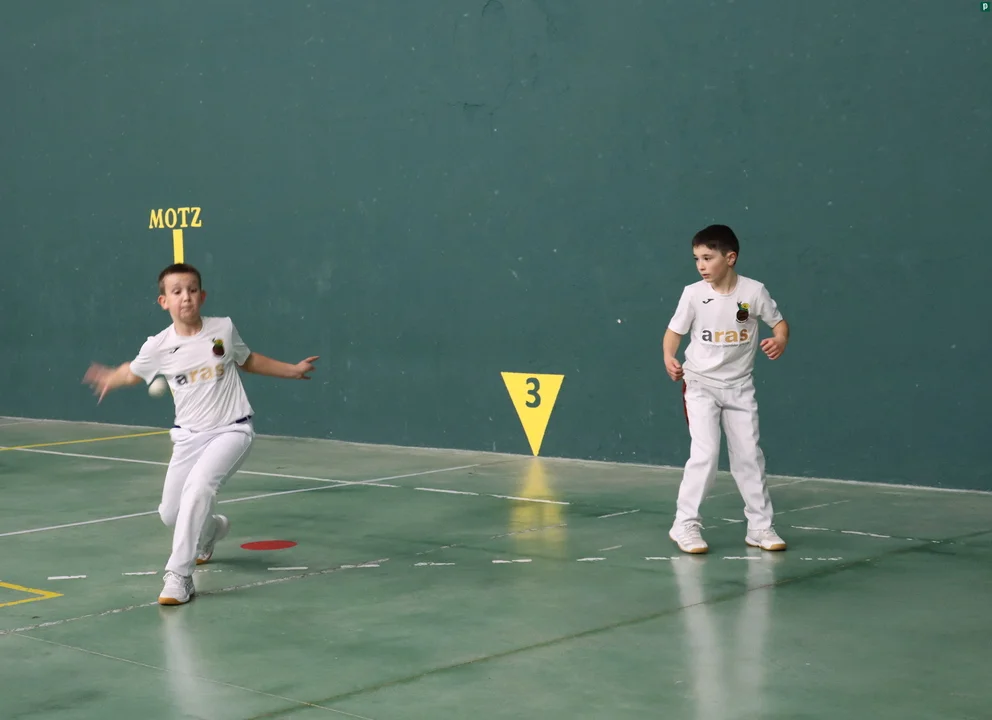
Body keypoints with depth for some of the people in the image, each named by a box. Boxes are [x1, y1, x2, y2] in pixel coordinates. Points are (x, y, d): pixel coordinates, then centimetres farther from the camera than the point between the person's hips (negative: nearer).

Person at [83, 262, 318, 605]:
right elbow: (133, 372, 18)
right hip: (189, 436, 3)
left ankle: (179, 576, -26)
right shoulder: (158, 347, -6)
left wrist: (292, 370, 20)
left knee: (199, 485, -30)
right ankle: (211, 528, 44)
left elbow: (248, 360, 17)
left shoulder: (224, 329, -5)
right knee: (170, 514, 6)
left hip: (232, 430, -3)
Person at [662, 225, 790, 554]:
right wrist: (669, 358, -20)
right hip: (700, 384, -2)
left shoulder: (754, 291, -9)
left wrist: (780, 342, -21)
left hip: (739, 386, 2)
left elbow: (779, 322, 1)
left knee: (749, 455, 6)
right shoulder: (693, 293, -10)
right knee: (705, 453, -13)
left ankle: (760, 526, 16)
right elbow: (674, 331, -1)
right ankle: (685, 524, -4)